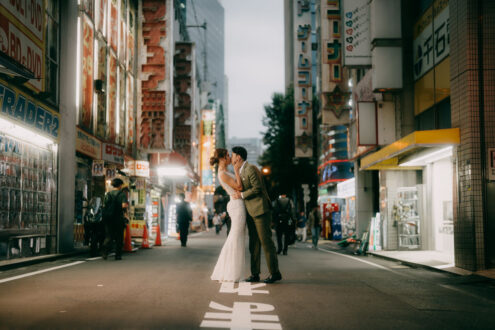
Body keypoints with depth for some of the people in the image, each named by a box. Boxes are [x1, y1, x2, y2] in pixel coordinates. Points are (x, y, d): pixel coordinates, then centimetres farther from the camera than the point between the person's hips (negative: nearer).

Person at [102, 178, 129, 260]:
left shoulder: (108, 194, 9)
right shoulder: (122, 194, -4)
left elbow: (104, 205, 7)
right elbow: (123, 205, -16)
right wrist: (127, 205, 4)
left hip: (108, 217, 3)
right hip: (118, 218, -3)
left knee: (108, 236, 3)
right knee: (119, 237, 8)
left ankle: (105, 249, -22)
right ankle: (118, 255, 10)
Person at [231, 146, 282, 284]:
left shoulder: (251, 169, -11)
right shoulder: (240, 171, 19)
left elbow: (257, 188, -17)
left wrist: (242, 195, -12)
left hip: (260, 210, -10)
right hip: (250, 212, 10)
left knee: (265, 241, -7)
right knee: (254, 244, 8)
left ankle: (275, 273, -2)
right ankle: (255, 274, 10)